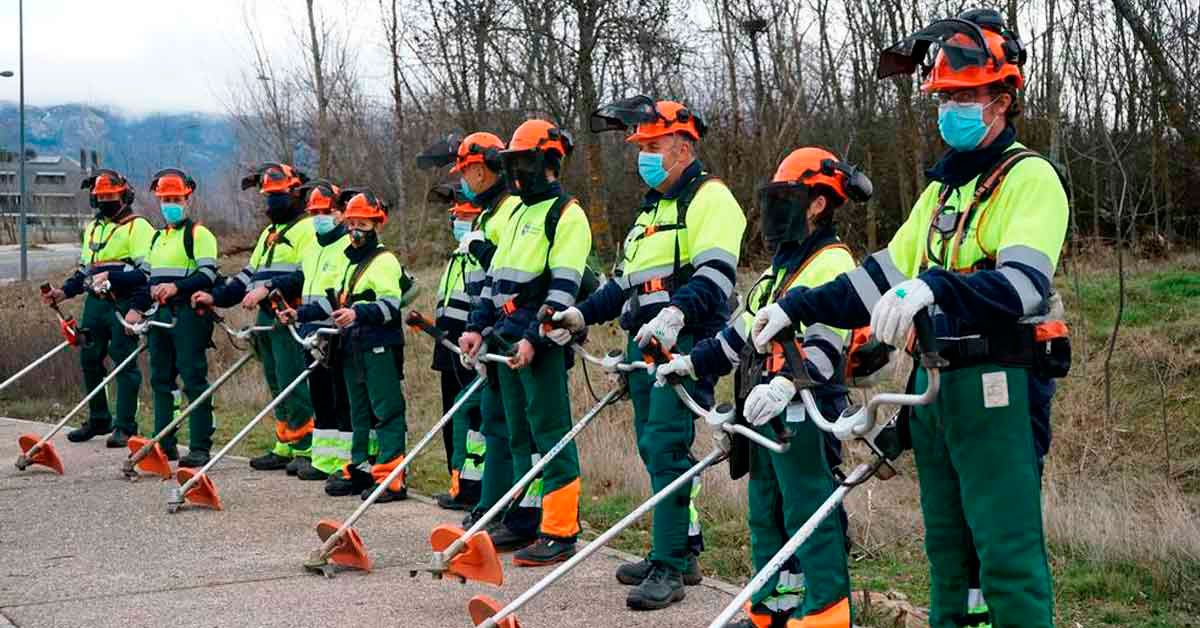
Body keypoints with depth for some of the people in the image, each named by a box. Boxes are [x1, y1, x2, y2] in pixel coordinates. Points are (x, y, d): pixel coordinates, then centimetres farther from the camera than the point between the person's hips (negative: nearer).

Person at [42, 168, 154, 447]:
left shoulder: (138, 227, -5)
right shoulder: (92, 228, 22)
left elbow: (146, 271, -14)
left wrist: (112, 276, -25)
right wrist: (64, 291, 15)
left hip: (123, 304, -8)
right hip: (94, 303, 8)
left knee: (124, 363, -5)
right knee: (89, 360, 11)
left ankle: (125, 427, -1)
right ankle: (98, 420, 24)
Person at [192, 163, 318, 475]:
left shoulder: (307, 229, -7)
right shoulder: (269, 233, 24)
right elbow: (249, 273, 26)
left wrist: (269, 288, -24)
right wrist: (216, 296, 16)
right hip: (266, 318, 9)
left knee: (292, 384, -12)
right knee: (277, 385, 11)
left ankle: (307, 449, -7)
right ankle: (286, 447, 17)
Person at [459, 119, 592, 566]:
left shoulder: (567, 215, -7)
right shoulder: (519, 214, 22)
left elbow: (563, 287, -16)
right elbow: (495, 276, 25)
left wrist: (535, 338, -22)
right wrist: (477, 326, 14)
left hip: (541, 343, -9)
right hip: (509, 340, 9)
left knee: (550, 434, -8)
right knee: (519, 434, 13)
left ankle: (560, 533, -7)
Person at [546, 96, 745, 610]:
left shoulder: (709, 197, -6)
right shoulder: (652, 209, 26)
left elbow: (715, 274, -20)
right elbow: (628, 280, 30)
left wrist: (675, 314, -35)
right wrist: (582, 314, 18)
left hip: (683, 344, -10)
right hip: (644, 346, 10)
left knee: (666, 447, -14)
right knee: (655, 449, 12)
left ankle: (669, 568, -12)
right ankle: (681, 551, 21)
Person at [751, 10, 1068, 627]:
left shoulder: (1029, 178, -8)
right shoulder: (942, 189, 19)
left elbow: (1023, 283, -24)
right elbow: (885, 275, 20)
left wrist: (935, 287, -40)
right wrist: (797, 306, 10)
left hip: (995, 389, -8)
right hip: (934, 384, 8)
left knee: (1007, 552, -9)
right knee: (947, 547, 13)